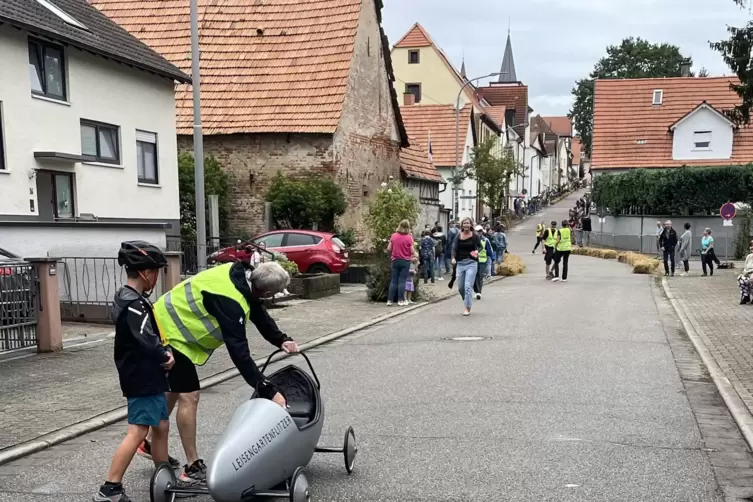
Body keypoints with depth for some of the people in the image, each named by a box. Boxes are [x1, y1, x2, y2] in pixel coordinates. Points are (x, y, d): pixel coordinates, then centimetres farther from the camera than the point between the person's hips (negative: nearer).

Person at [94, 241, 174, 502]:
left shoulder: (127, 299, 13)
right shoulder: (134, 303, -19)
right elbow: (145, 340, -31)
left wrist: (162, 353, -3)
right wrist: (165, 355, -12)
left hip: (147, 376, 10)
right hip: (142, 378, -10)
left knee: (161, 426, 15)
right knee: (137, 432, -9)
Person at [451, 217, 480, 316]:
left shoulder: (475, 236, -1)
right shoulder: (458, 237, 6)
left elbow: (479, 246, -2)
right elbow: (455, 249, 2)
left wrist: (477, 251, -24)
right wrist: (453, 258, -15)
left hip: (471, 263, -4)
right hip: (460, 263, 4)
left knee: (468, 286, -11)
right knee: (460, 287, 8)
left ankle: (468, 308, -7)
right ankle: (467, 302, 33)